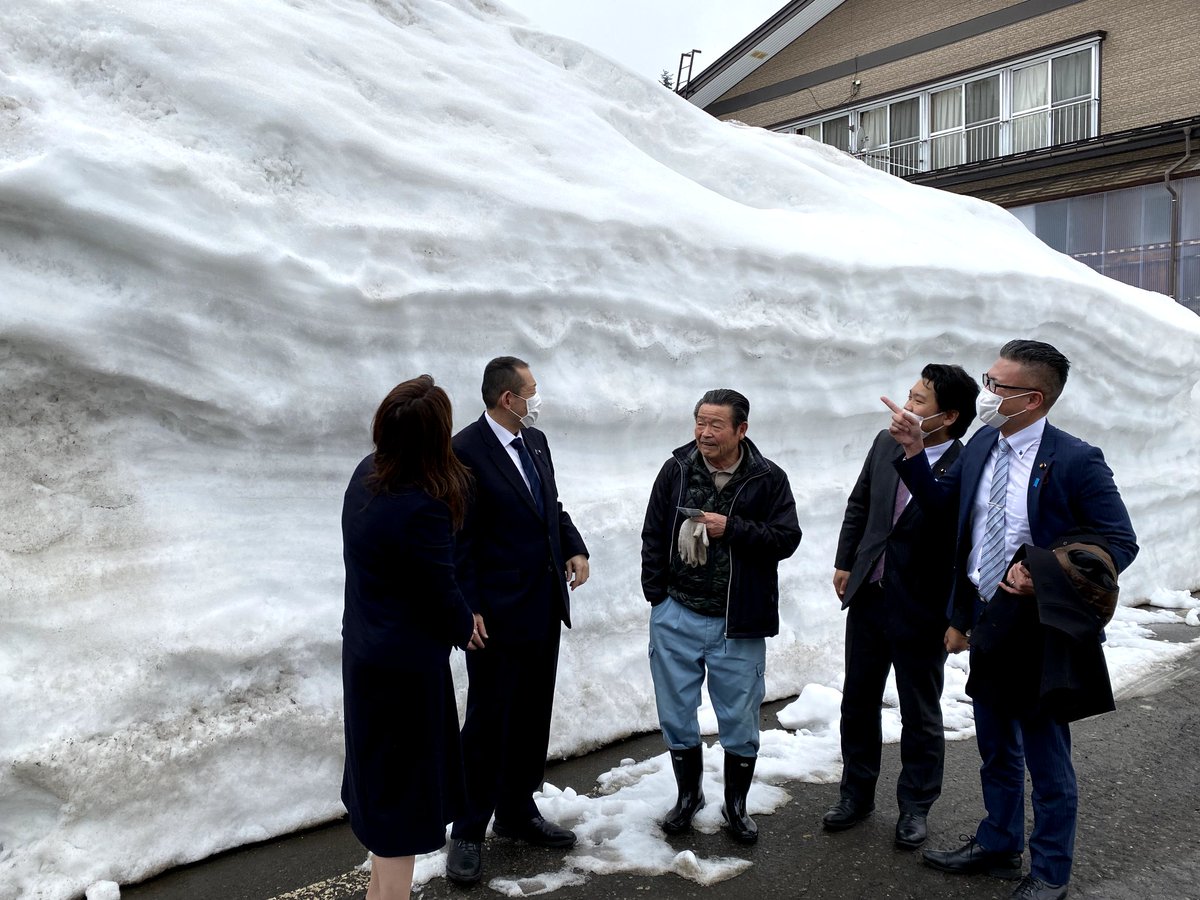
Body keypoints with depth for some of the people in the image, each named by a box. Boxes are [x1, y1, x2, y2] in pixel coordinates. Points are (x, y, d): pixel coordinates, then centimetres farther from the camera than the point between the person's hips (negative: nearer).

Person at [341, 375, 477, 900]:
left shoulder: (366, 474, -4)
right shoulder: (423, 507, -29)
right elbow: (441, 594, -19)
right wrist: (466, 630, 0)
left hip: (366, 653, 9)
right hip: (407, 665, -9)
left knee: (383, 781, 24)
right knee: (404, 790, 8)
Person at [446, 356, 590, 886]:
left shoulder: (536, 442, 9)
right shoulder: (465, 451, -15)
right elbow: (458, 540, -15)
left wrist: (575, 548, 0)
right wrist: (468, 609, -16)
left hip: (545, 606, 8)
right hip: (498, 612, -7)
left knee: (532, 716, 17)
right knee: (488, 722, 3)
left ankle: (518, 811, 34)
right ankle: (468, 832, 19)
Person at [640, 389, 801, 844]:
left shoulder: (768, 479, -6)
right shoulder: (676, 470, -2)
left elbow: (786, 538, -9)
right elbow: (654, 536, 4)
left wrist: (732, 528, -21)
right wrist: (656, 594, 0)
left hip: (737, 625, -1)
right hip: (676, 617, 2)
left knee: (739, 721, 10)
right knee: (676, 716, 13)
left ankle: (736, 805, 32)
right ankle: (688, 794, 36)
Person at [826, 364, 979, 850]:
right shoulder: (886, 444, -1)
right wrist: (845, 563, 9)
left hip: (921, 611, -5)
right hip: (868, 598, 6)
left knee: (920, 716, 13)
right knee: (858, 702, 17)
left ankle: (915, 806, 33)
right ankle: (856, 794, 35)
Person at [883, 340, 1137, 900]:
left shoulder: (1076, 461, -17)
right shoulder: (981, 445, 1)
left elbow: (1120, 543, -14)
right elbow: (940, 505, 10)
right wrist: (913, 452, -4)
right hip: (985, 620, 6)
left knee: (1045, 756, 11)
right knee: (996, 749, 22)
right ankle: (998, 846, 43)